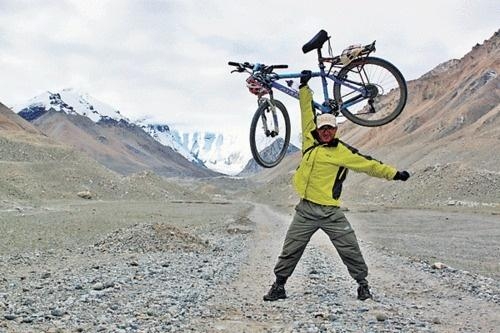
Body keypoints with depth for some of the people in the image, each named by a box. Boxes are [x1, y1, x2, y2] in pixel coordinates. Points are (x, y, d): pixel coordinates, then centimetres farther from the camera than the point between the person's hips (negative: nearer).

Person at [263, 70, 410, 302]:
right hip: (305, 210, 3)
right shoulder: (310, 141, 8)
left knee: (351, 250, 0)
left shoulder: (342, 152, -1)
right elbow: (307, 113, 14)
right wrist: (304, 87, 15)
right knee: (290, 250, 5)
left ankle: (362, 284, 18)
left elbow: (368, 164, 4)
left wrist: (394, 174, 4)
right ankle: (279, 285, 17)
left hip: (331, 212, -2)